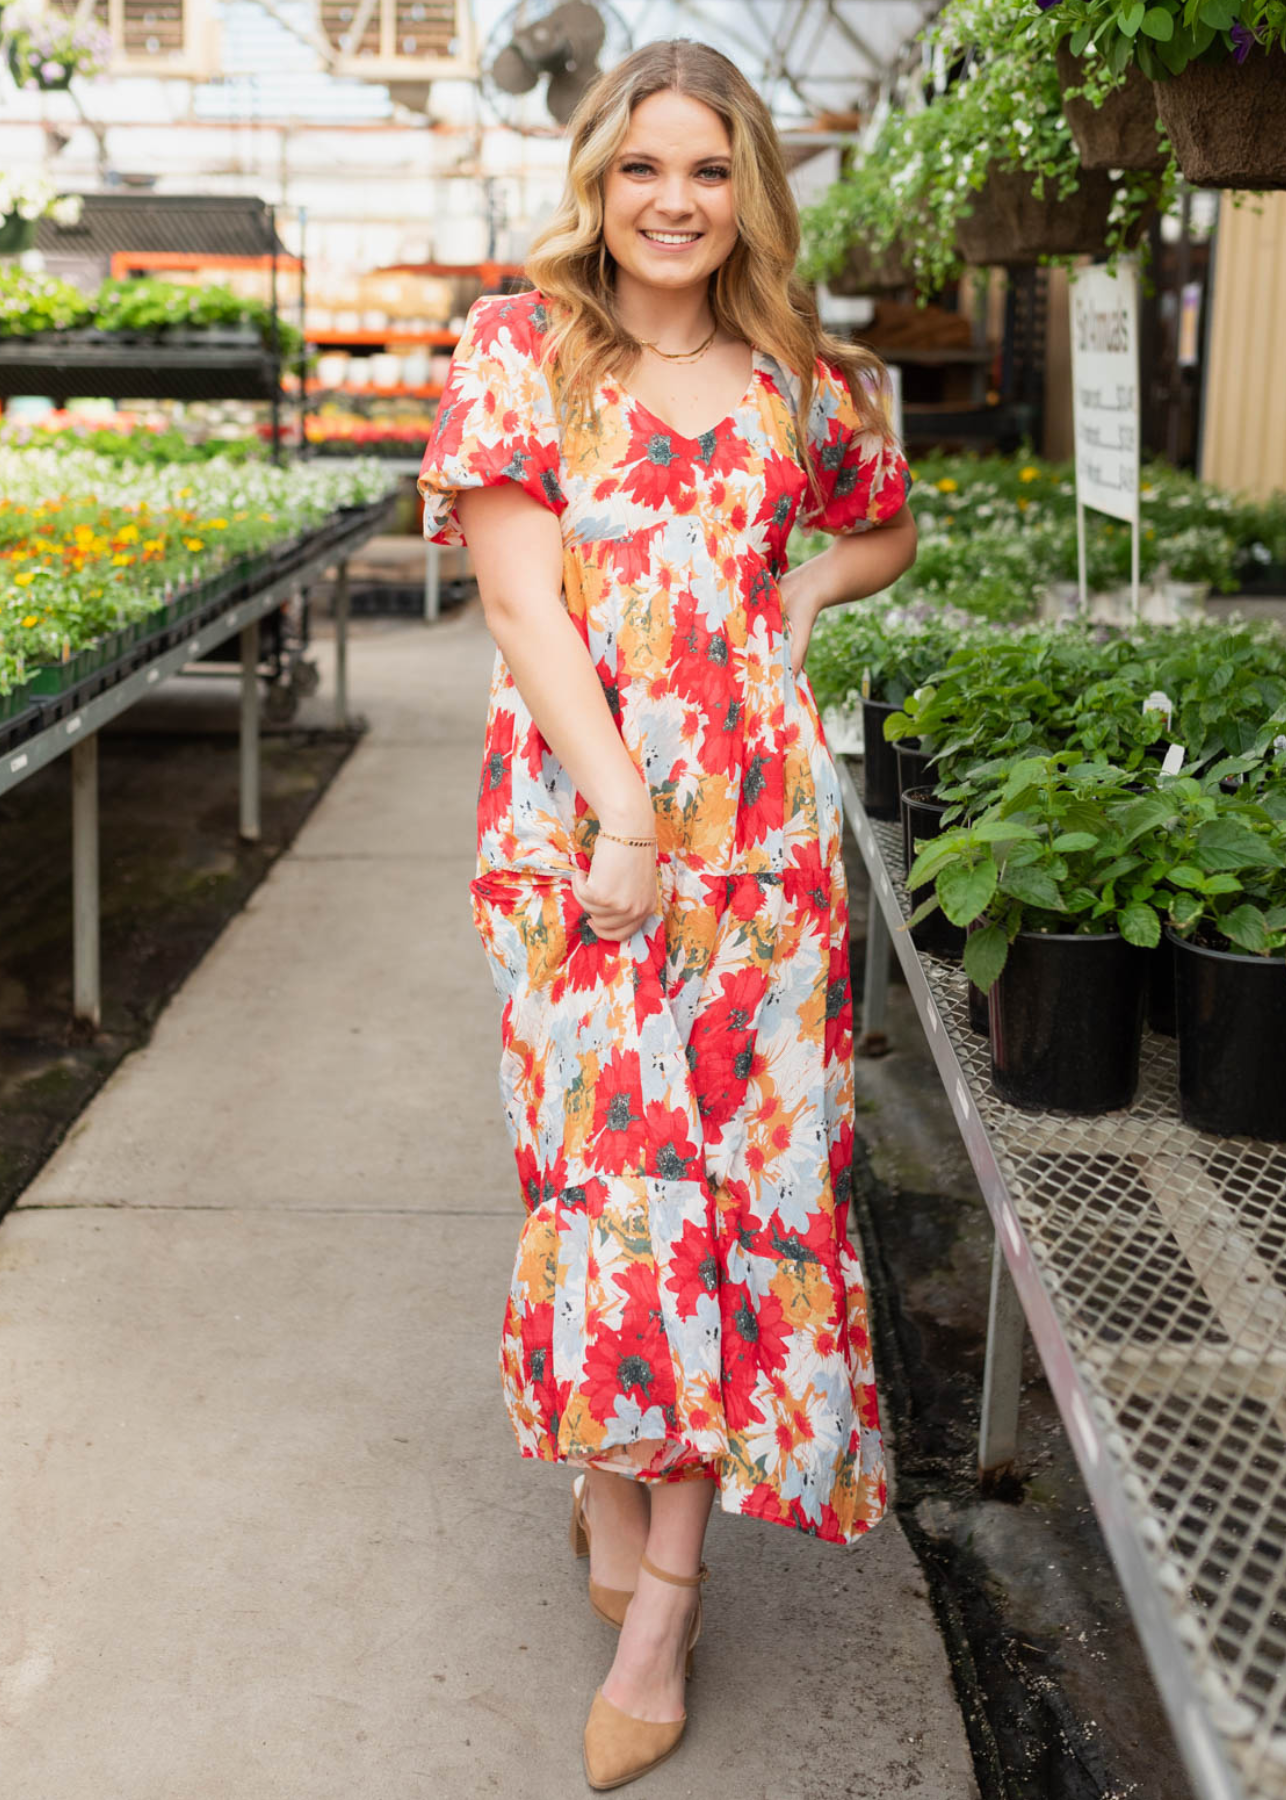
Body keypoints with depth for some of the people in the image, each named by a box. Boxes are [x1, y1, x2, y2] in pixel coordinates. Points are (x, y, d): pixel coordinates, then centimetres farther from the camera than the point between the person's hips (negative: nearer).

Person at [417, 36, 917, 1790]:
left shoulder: (796, 378, 11)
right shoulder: (519, 349, 2)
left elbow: (888, 524, 29)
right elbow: (521, 594, -8)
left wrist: (809, 594, 8)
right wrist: (619, 811, -16)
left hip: (757, 816, 2)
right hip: (574, 809, -2)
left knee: (741, 1156, 0)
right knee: (606, 1147, 2)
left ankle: (664, 1584, 9)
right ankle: (611, 1481, 24)